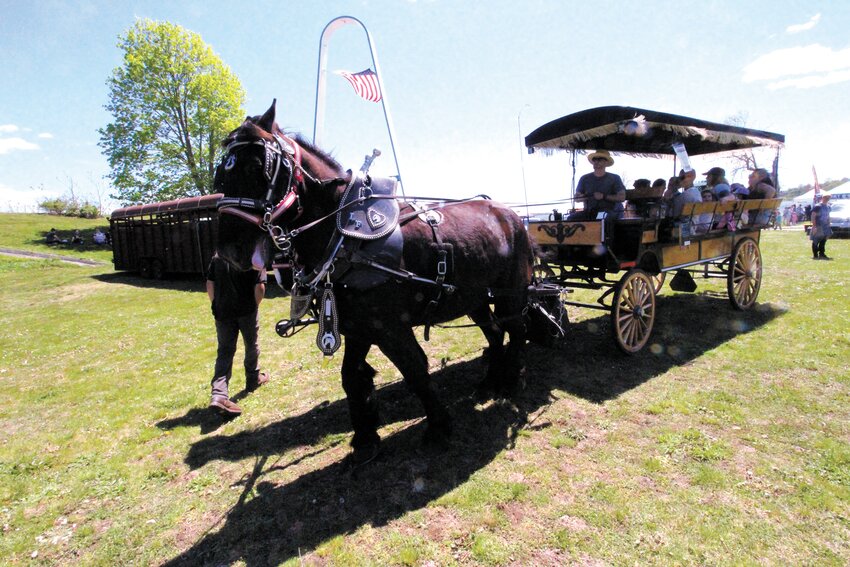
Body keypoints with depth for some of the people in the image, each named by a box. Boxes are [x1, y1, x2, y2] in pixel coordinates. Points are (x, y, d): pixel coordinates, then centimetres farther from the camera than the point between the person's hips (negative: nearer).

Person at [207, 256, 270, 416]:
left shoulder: (218, 256, 5)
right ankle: (253, 379, 35)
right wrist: (255, 305, 2)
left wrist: (216, 306, 13)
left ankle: (218, 394, -8)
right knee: (251, 345, 18)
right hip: (247, 311, -3)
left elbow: (210, 284, 5)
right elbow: (259, 287, -15)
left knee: (224, 351, 4)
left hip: (223, 312, 3)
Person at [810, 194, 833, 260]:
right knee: (815, 241, -2)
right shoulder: (817, 206, -12)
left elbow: (828, 216, 21)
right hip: (818, 227, -8)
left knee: (823, 241, 9)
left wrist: (829, 225, 18)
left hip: (825, 227, 8)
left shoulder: (828, 207, 12)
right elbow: (813, 216, -16)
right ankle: (815, 255, 4)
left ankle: (822, 254, 17)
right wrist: (814, 226, -21)